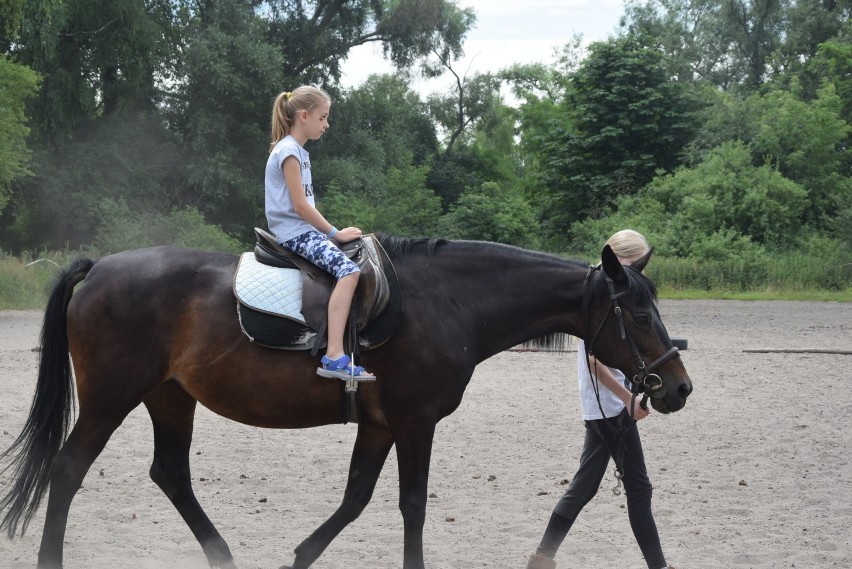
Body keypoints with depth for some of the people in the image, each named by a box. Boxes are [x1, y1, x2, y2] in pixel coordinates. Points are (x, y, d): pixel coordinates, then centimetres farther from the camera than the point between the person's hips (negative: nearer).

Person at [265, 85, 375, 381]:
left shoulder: (299, 152, 19)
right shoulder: (289, 152, -11)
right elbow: (300, 206, -17)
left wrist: (332, 232, 11)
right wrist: (335, 233, -12)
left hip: (303, 230, 11)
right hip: (295, 232, -11)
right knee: (348, 270, -29)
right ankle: (334, 357, -39)